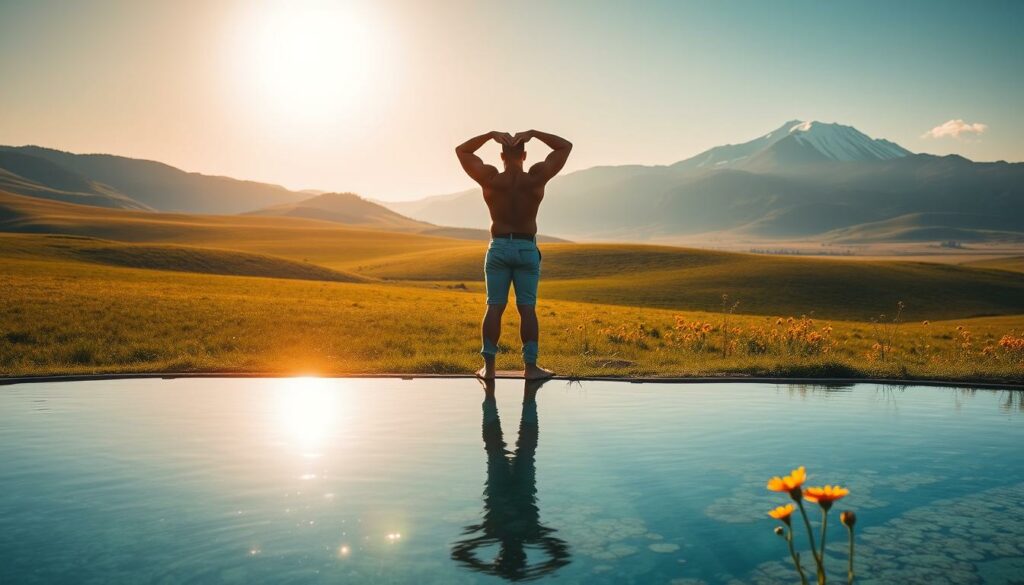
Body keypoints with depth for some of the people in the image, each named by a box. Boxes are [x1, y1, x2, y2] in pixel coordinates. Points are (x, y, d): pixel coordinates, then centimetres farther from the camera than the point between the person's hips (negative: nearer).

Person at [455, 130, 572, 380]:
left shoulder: (490, 179, -8)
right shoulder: (537, 177, -8)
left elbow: (461, 150, 7)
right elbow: (566, 146, 3)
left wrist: (491, 134, -2)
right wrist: (533, 133, -4)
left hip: (498, 248, 1)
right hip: (527, 249, 0)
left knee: (494, 307, 3)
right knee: (527, 309, 2)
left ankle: (488, 366, 3)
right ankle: (531, 366, 3)